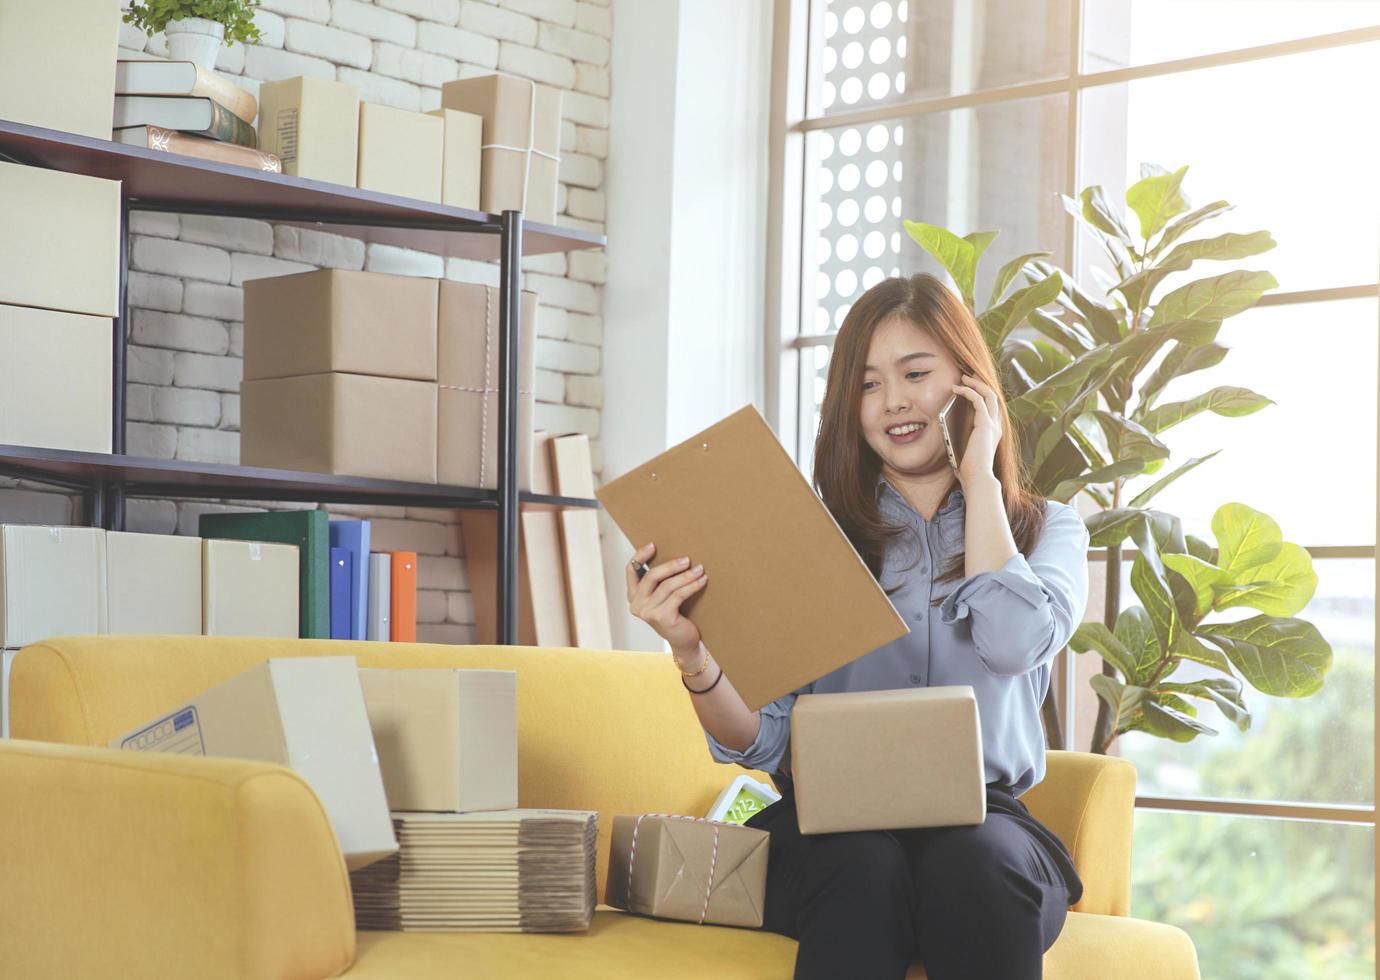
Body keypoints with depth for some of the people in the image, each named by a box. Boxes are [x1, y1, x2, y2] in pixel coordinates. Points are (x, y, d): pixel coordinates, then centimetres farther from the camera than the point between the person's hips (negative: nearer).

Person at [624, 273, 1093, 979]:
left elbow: (1013, 640, -12)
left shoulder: (1047, 528, 13)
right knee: (865, 868, -35)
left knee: (974, 862, -35)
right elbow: (762, 742, 4)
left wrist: (979, 476, 1)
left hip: (982, 820, 0)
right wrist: (691, 653, -17)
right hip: (829, 823, 0)